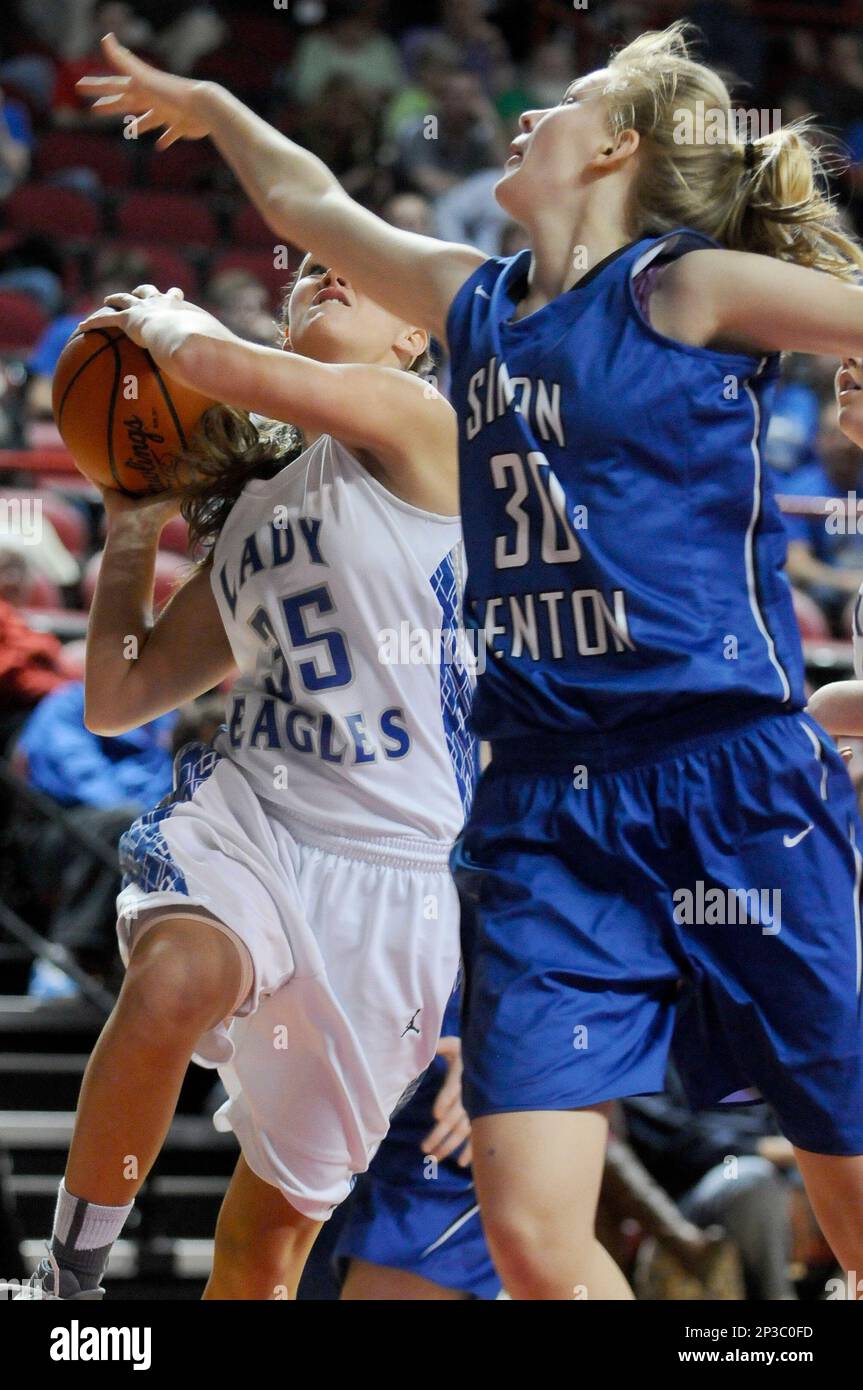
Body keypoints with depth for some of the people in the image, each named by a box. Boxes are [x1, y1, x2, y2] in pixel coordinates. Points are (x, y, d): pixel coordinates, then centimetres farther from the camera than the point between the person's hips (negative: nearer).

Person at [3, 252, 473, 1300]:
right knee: (172, 982, -33)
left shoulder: (416, 423, 0)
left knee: (282, 1214, 3)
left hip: (391, 869, -3)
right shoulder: (244, 511, 18)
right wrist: (131, 533, 18)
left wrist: (156, 318, 4)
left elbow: (225, 366, -16)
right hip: (244, 817, 3)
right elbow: (115, 697, 25)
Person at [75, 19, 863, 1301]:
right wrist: (205, 106, 47)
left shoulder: (689, 288, -1)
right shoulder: (477, 304, 17)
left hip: (736, 785, -5)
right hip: (543, 813, 5)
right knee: (533, 1238, -8)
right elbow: (306, 202, 33)